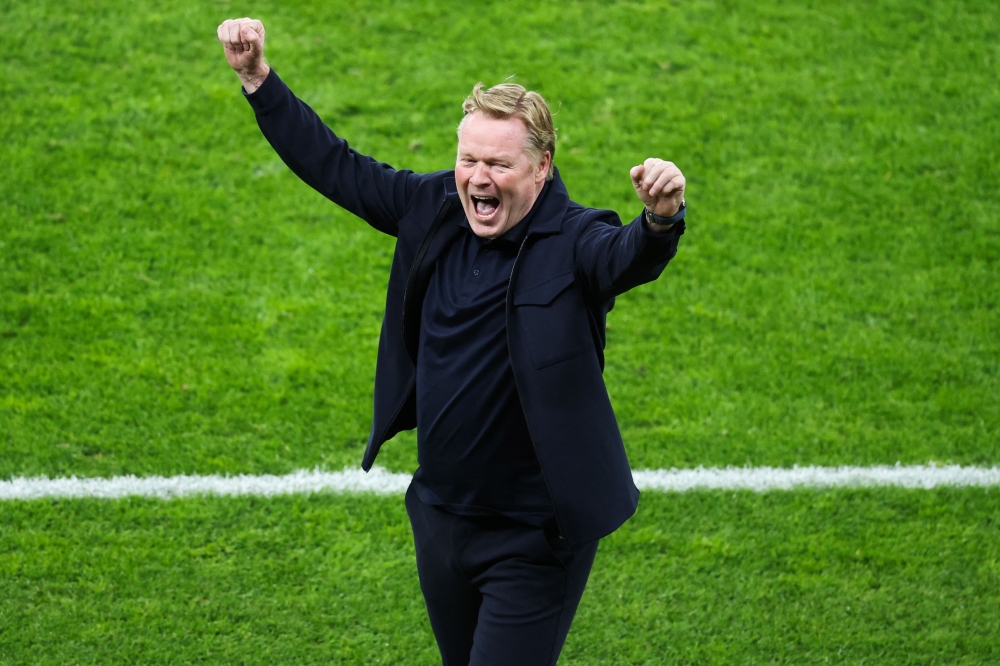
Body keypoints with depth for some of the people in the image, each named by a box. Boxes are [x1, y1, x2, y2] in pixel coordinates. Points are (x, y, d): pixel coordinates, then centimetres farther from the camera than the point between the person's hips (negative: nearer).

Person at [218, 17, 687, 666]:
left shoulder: (573, 242, -18)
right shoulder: (436, 207, 0)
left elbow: (631, 256, -39)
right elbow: (336, 167, 10)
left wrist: (661, 219, -62)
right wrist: (258, 78, 7)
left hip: (534, 539, -7)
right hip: (440, 516, 7)